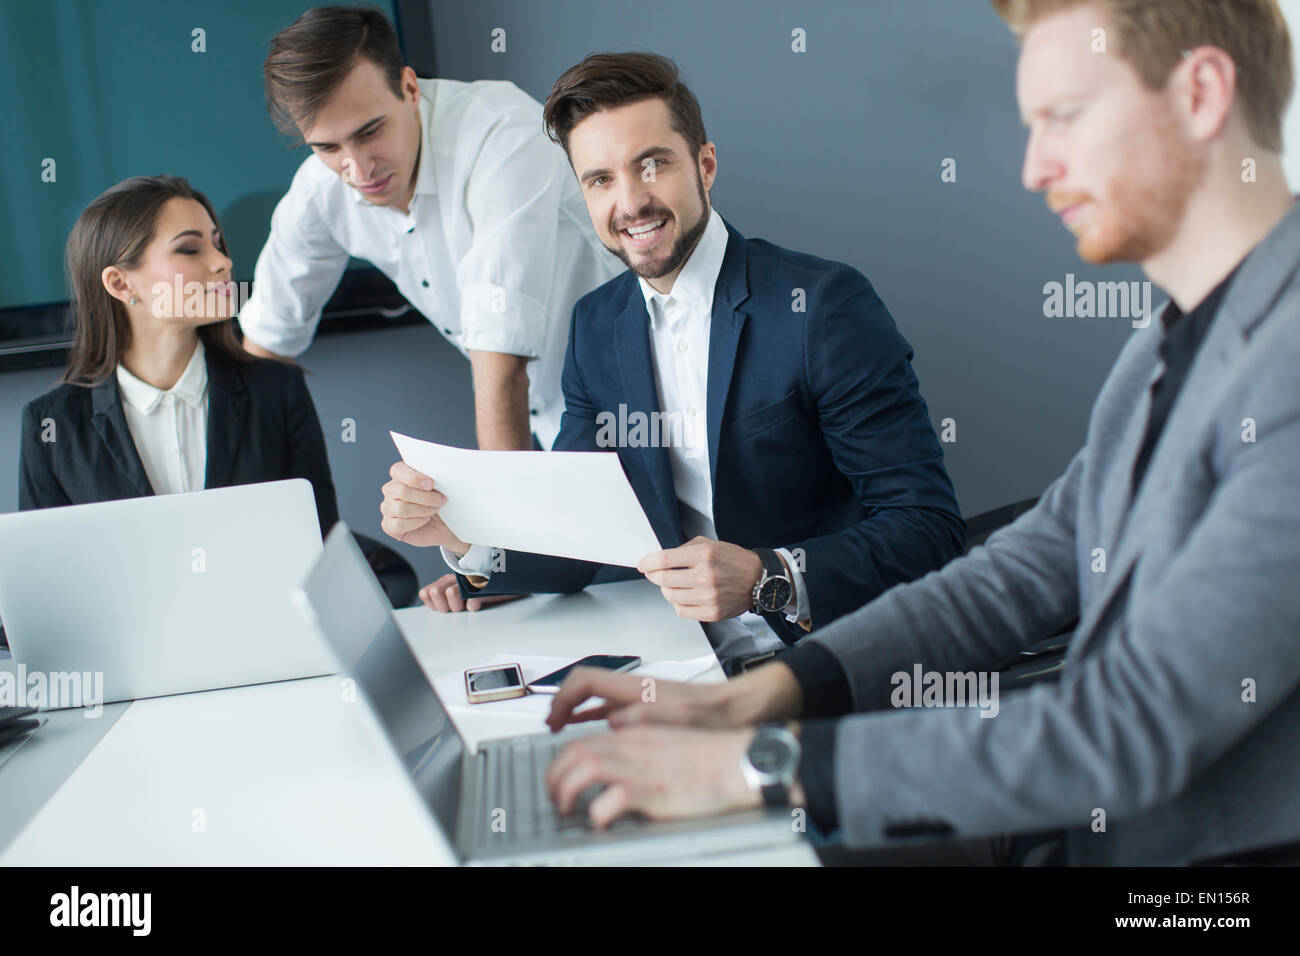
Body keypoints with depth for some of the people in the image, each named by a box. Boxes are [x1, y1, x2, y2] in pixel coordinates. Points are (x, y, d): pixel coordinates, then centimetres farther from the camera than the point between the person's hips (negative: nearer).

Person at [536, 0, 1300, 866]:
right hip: (1090, 827, 7)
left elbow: (1132, 727, -27)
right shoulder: (1167, 348, 8)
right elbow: (1019, 574, 7)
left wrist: (768, 763, -24)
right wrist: (753, 697, -4)